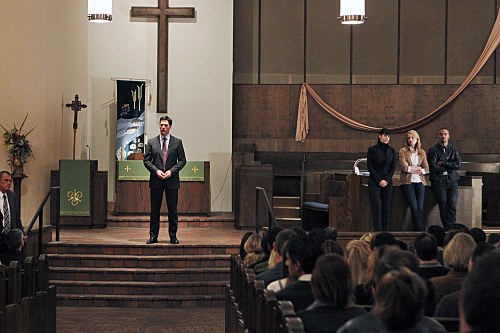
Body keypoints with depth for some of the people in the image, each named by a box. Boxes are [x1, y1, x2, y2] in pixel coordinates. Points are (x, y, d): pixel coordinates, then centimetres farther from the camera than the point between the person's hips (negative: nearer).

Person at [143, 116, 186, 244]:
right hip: (156, 181, 1)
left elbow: (182, 160, 4)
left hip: (172, 180, -1)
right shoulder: (151, 142, 7)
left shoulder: (177, 142, 6)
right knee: (154, 210, 3)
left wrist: (171, 171, -10)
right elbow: (146, 160, 5)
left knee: (172, 210, 2)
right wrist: (156, 171, -10)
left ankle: (173, 236, 9)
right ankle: (153, 236, 8)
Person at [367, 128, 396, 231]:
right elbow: (369, 166, -2)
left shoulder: (391, 150, 9)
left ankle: (385, 230, 4)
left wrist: (387, 180, -7)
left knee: (387, 207, 0)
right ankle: (377, 230, -8)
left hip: (387, 182, 3)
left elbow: (393, 167, 8)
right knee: (376, 206, -7)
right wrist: (379, 180, -10)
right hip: (374, 181, -3)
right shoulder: (372, 149, 2)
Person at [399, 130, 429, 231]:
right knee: (414, 207, -13)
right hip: (407, 182, -3)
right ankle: (420, 231, -9)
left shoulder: (422, 152, 15)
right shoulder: (403, 151, 6)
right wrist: (417, 168, -3)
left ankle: (417, 231, -4)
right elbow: (404, 167, -7)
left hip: (419, 181, 3)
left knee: (420, 208, -8)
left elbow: (426, 169, 5)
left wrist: (411, 168, -6)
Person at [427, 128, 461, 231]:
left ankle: (449, 229, -10)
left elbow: (458, 164, 0)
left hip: (452, 180, 2)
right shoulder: (433, 150, 4)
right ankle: (449, 230, -9)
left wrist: (442, 163, -6)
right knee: (443, 205, -13)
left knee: (452, 204, -14)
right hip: (438, 180, -2)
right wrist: (449, 167, -3)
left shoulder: (454, 149, 14)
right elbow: (433, 167, -8)